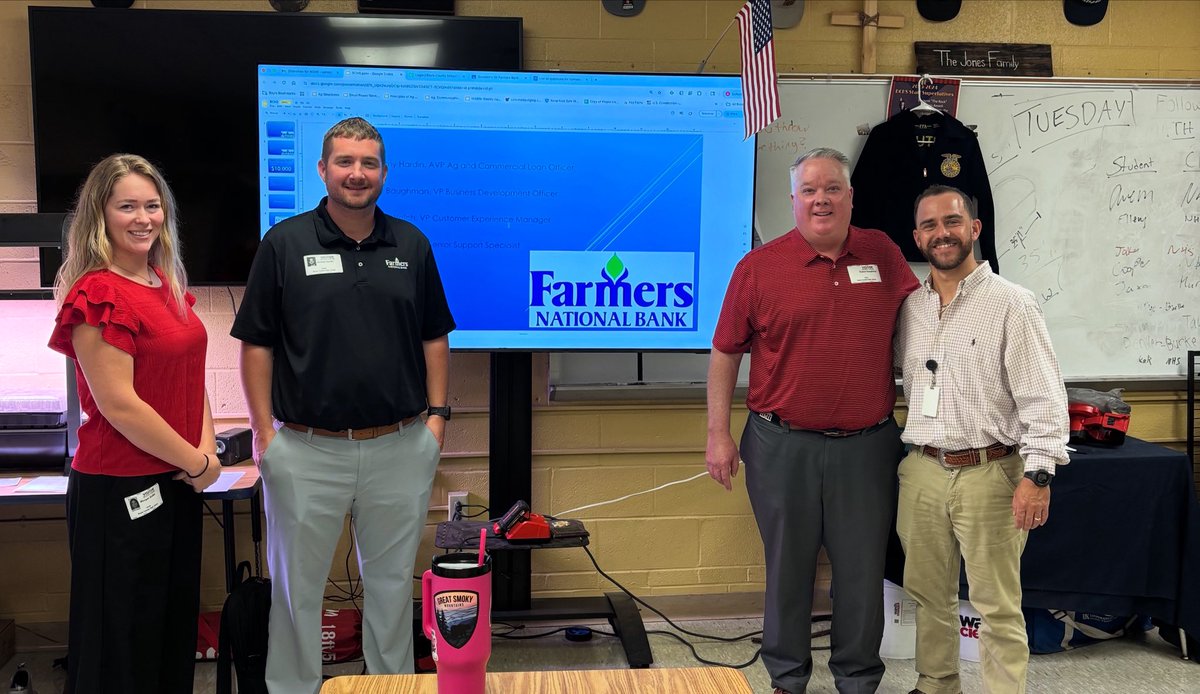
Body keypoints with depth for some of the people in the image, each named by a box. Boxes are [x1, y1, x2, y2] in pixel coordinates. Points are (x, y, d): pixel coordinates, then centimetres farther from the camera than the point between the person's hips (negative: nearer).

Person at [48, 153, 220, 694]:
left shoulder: (167, 284, 10)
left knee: (175, 623, 19)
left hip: (176, 483, 8)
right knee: (124, 638, 7)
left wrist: (207, 447, -2)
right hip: (120, 490, -8)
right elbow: (119, 405, -20)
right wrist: (197, 464, -13)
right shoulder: (97, 295, -16)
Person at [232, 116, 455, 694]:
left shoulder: (411, 245, 6)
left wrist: (437, 415, 3)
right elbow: (256, 344, -2)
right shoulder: (284, 244, -2)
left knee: (392, 580, 15)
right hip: (307, 450, -2)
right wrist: (264, 431, -7)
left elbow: (434, 338, 10)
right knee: (297, 585, 10)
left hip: (400, 446, 2)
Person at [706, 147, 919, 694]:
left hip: (867, 445, 2)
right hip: (783, 446, -1)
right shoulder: (759, 266, -3)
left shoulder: (882, 254, 4)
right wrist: (718, 435, -2)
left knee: (863, 571, 12)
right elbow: (724, 353, 1)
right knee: (788, 568, 12)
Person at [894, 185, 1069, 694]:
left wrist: (1038, 474, -16)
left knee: (997, 606, 2)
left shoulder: (1011, 304, -7)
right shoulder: (909, 308, 9)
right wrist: (917, 450, 13)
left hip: (989, 474, -5)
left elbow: (1043, 397, -10)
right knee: (928, 594, 16)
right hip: (921, 472, 5)